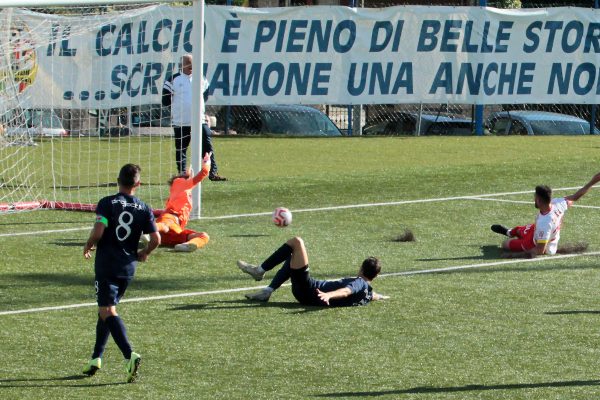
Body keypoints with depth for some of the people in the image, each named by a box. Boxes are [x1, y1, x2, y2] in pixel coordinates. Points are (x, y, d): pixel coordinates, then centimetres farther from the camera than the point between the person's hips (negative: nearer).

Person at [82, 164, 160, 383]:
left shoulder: (107, 203, -7)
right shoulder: (144, 209, 2)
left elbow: (98, 231, -17)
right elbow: (156, 239, -3)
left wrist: (88, 246, 3)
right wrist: (143, 254, 17)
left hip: (106, 264, -4)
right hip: (128, 266, 5)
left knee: (108, 311, -9)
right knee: (106, 309, 19)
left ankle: (129, 355, -28)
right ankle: (96, 358, 23)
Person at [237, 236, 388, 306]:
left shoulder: (359, 282, -20)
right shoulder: (368, 293, 2)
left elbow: (346, 291, -40)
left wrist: (329, 295, -57)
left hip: (307, 289, -9)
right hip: (309, 295, 9)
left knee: (296, 242, -12)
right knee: (293, 255, 30)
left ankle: (259, 270, -3)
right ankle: (267, 292, 18)